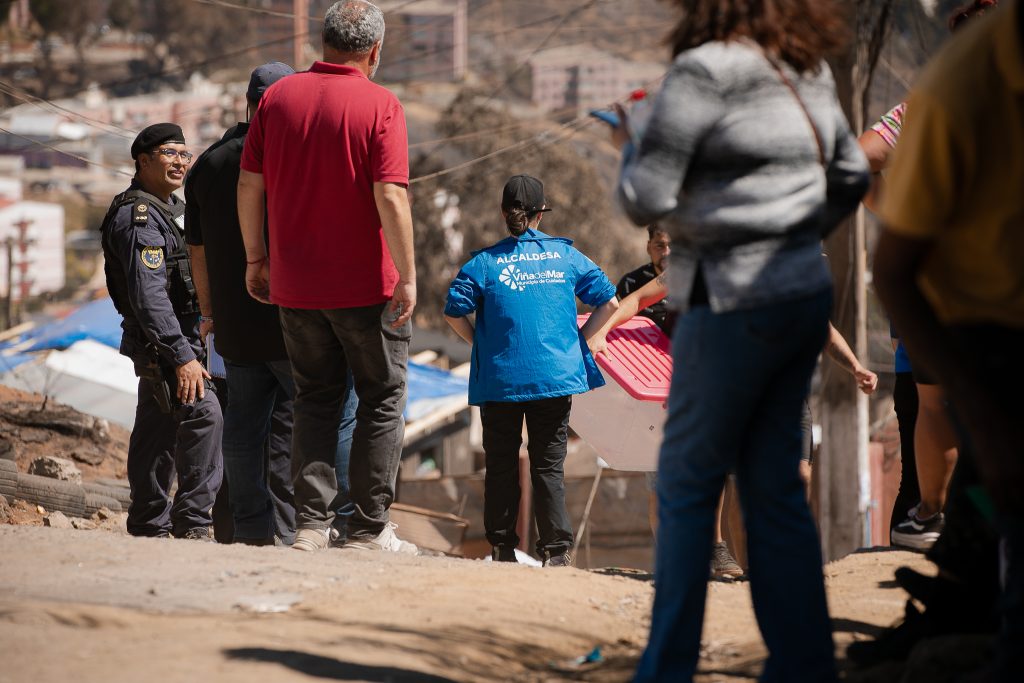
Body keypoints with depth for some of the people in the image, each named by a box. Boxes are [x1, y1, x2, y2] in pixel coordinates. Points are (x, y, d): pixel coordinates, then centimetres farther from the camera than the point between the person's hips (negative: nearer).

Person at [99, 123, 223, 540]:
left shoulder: (171, 208, 17)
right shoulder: (138, 216, -16)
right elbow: (148, 294, -24)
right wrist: (183, 355, -28)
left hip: (170, 339, 10)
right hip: (160, 338, -10)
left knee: (159, 428, 12)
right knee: (203, 413, -20)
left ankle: (149, 525, 16)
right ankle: (192, 522, -22)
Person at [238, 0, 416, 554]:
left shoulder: (278, 98, 2)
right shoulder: (380, 106, -11)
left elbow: (250, 185, 3)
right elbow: (390, 197, -17)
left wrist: (255, 257, 13)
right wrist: (407, 276, -12)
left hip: (295, 284, 4)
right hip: (366, 285, -4)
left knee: (314, 399, 13)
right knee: (382, 400, 7)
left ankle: (311, 523, 6)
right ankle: (369, 529, 4)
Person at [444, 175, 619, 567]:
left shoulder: (485, 262, -1)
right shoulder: (566, 255, 5)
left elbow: (454, 313, -7)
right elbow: (609, 302, 6)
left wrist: (481, 344, 8)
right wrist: (578, 339, 13)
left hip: (500, 377, -1)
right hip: (555, 375, 1)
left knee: (501, 465, 9)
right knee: (548, 465, 5)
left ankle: (502, 547, 10)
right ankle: (556, 549, -2)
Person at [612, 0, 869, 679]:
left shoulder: (706, 71, -16)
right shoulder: (809, 70, 8)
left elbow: (645, 200, -15)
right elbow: (851, 176, 20)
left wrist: (630, 146, 5)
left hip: (734, 304, -7)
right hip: (806, 294, 7)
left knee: (687, 483, 3)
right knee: (775, 484, 12)